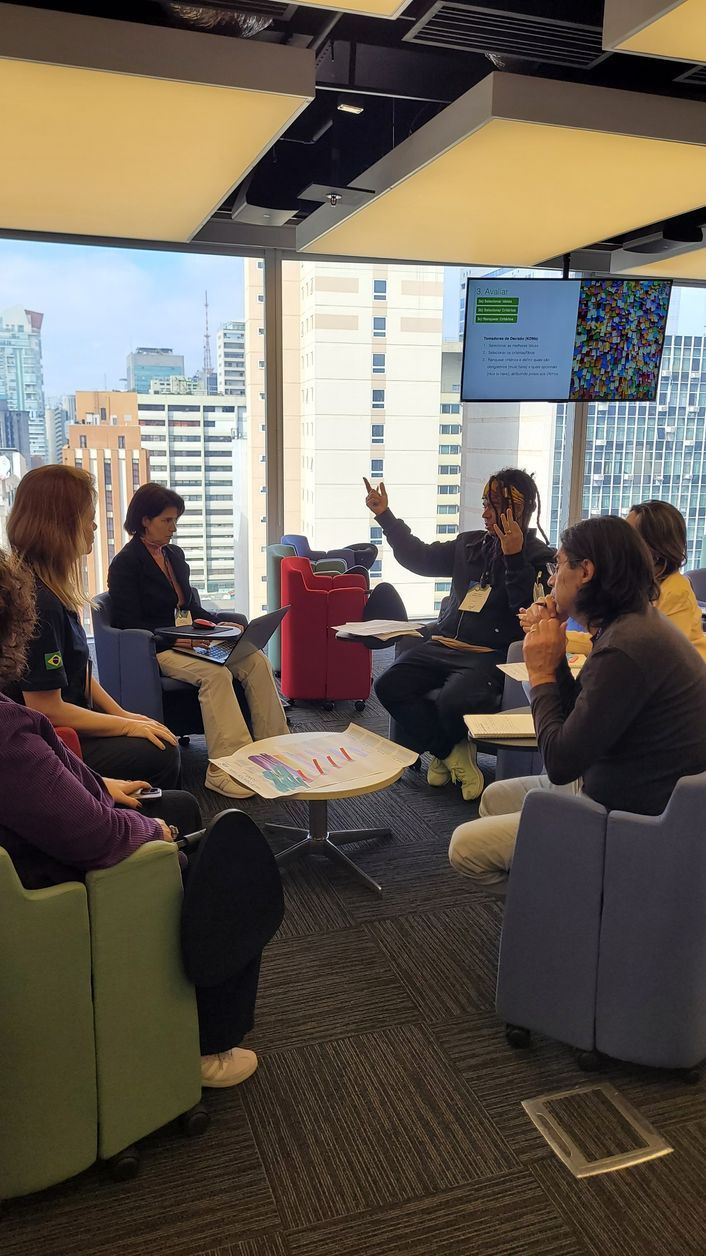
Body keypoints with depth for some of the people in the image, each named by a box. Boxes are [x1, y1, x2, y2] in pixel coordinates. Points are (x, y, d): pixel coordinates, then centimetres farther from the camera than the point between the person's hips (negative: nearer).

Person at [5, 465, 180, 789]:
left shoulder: (53, 589, 6)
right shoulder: (37, 601, -25)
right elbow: (47, 709, -24)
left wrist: (121, 713, 6)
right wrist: (126, 726, -14)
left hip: (65, 725, 10)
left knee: (165, 738, 3)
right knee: (160, 755, -15)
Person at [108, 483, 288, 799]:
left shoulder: (175, 554, 16)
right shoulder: (125, 563, -5)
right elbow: (131, 625, -11)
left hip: (188, 640, 7)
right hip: (155, 649, -7)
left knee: (257, 660, -18)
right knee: (216, 673, -34)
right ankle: (223, 768, -34)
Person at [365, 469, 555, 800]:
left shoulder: (539, 557, -2)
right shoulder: (470, 544, 14)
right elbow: (420, 558, 24)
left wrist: (514, 558, -21)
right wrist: (385, 515, 20)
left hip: (491, 655, -6)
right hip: (443, 645, 6)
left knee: (453, 702, -33)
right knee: (389, 686, -15)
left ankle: (443, 752, 6)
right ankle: (453, 753, -2)